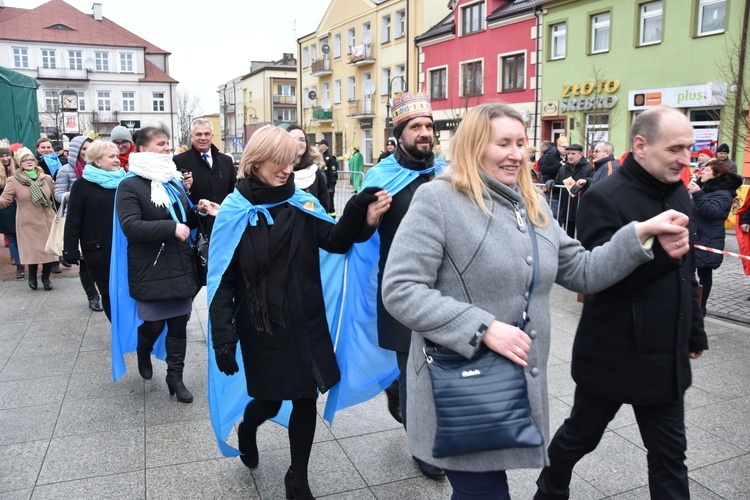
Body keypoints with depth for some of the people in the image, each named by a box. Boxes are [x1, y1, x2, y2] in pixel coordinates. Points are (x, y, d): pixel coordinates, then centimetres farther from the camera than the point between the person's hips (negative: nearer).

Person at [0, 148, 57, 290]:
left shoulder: (46, 178, 6)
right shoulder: (13, 181, -3)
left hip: (47, 221, 3)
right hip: (28, 223, -3)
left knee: (49, 250, 5)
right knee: (32, 252, 0)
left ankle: (46, 277, 27)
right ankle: (32, 276, 28)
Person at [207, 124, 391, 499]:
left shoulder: (301, 202, 0)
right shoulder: (235, 212, -8)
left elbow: (334, 240, -10)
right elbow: (223, 279, -8)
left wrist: (360, 218, -31)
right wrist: (223, 337, -13)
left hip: (306, 324, 3)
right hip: (263, 328, -2)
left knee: (306, 399, 9)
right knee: (269, 401, 11)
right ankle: (247, 431, 49)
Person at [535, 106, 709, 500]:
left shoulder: (678, 193, 7)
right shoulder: (604, 197, -17)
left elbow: (687, 272, 17)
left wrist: (695, 333, 20)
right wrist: (657, 253, -34)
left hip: (667, 356, 7)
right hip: (612, 355, -6)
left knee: (670, 454, 13)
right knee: (580, 436, 14)